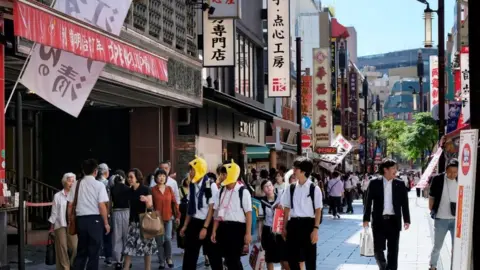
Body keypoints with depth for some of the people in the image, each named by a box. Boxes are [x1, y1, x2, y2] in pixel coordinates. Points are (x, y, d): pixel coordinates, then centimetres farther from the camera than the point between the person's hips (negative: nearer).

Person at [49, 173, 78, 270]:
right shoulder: (57, 196, 4)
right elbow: (54, 212, 5)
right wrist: (52, 227, 4)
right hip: (60, 225, -1)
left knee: (75, 248, -7)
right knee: (62, 248, -2)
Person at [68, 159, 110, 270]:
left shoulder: (76, 184, 6)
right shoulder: (99, 185, -6)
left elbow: (70, 205, 7)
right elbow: (102, 206, -11)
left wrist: (70, 221, 18)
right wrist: (106, 223, -3)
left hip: (80, 219, 4)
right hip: (95, 219, -4)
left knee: (81, 251, 14)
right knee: (94, 251, 3)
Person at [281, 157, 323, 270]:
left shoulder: (314, 189, -5)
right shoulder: (291, 188, 6)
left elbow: (318, 211, -5)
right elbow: (287, 209, 11)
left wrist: (316, 229, -11)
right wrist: (284, 227, 9)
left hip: (308, 224, -4)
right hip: (293, 224, 4)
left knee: (310, 258, 4)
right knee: (292, 258, 6)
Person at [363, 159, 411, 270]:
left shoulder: (400, 184, 3)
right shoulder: (374, 183, 0)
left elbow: (404, 203, 4)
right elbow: (368, 202, 2)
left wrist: (406, 220, 0)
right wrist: (366, 219, -2)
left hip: (394, 221, 1)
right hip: (379, 220, -1)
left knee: (393, 250, 3)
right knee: (378, 249, 2)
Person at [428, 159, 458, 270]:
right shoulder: (438, 179, -9)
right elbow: (432, 197, 0)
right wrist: (432, 211, 1)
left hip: (457, 219, 2)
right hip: (441, 219, -1)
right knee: (437, 246, 11)